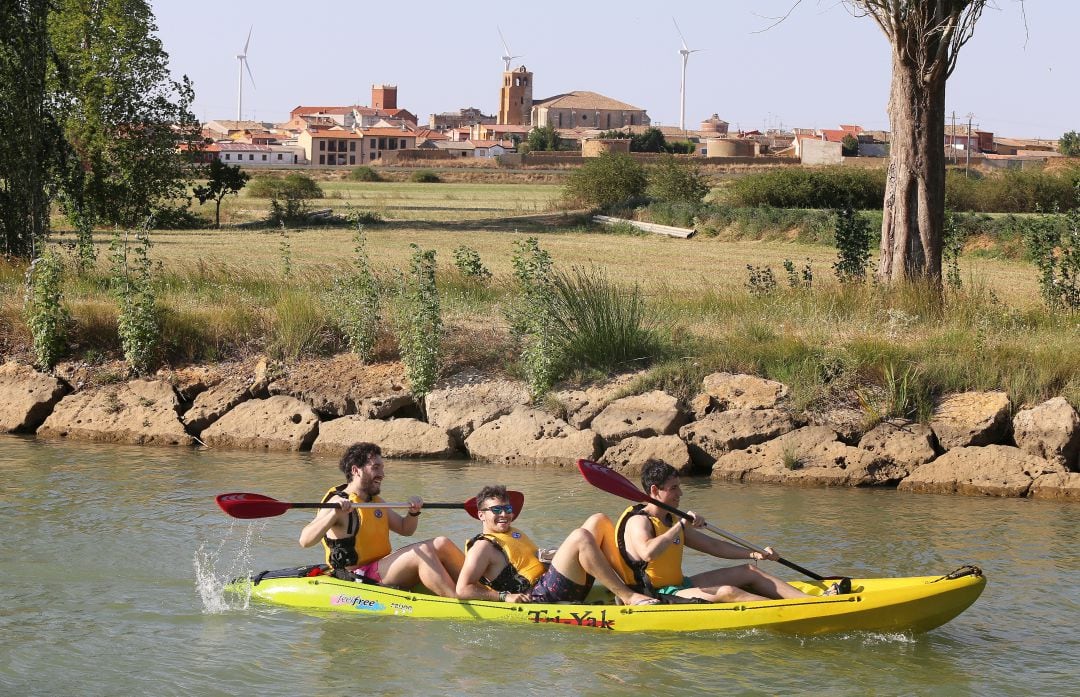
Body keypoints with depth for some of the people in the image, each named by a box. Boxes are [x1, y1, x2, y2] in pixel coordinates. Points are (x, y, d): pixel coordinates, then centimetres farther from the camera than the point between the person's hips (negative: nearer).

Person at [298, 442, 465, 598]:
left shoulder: (376, 501, 16)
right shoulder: (339, 502, -11)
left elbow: (405, 529, 27)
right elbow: (305, 540, -23)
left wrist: (414, 513, 6)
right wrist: (334, 513, -36)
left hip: (383, 570, 9)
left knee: (441, 544, -3)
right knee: (422, 552, -24)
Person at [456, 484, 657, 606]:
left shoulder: (513, 533, 27)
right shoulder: (483, 546, -1)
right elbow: (463, 589, -12)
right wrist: (504, 596, -18)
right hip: (538, 595, -10)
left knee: (598, 521, 5)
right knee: (580, 537, -28)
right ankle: (627, 597, -27)